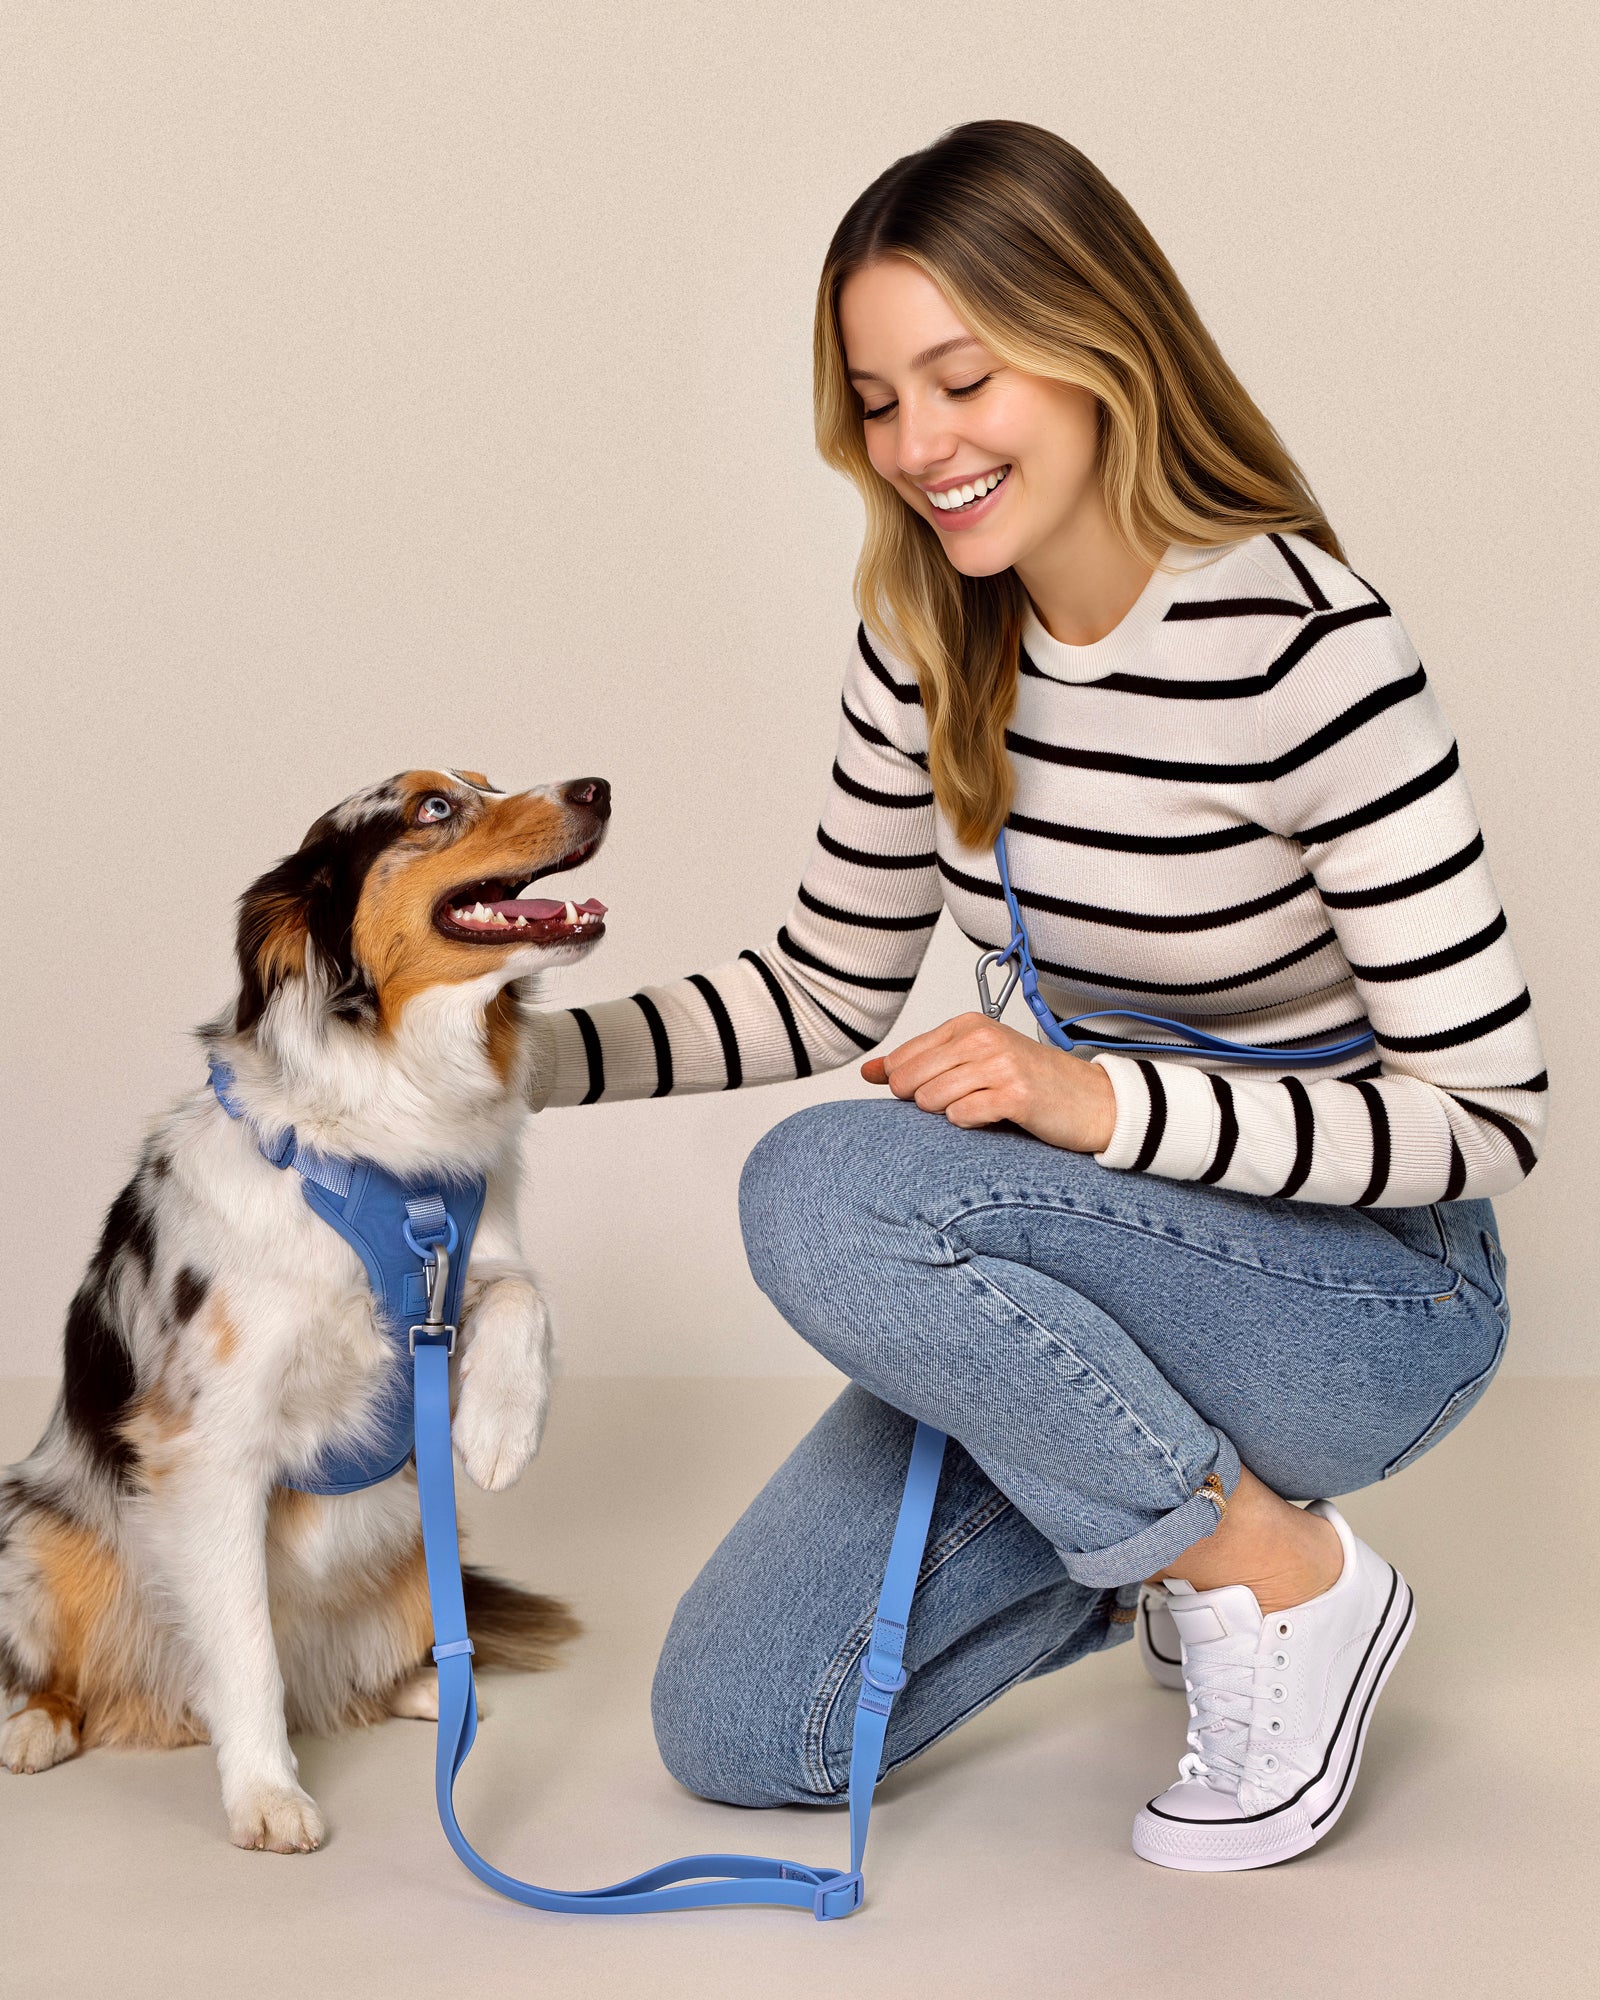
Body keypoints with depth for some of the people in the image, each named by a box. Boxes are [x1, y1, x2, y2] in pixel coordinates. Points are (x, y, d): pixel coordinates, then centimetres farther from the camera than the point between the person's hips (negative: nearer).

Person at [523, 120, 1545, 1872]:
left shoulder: (1303, 645, -24)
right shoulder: (927, 643, -4)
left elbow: (1486, 1113, -22)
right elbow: (829, 989, 7)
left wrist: (1102, 1104, -33)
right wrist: (525, 1056, -6)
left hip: (1369, 1297, -6)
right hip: (1089, 1266, 7)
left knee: (826, 1190, -32)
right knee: (737, 1732, 2)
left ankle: (1286, 1577, -11)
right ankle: (1164, 1516, 22)